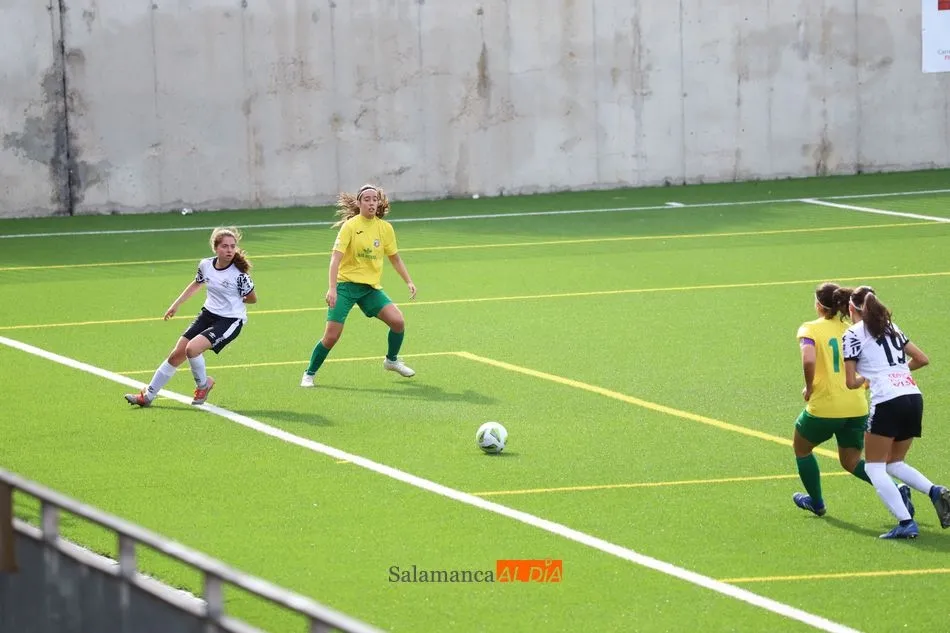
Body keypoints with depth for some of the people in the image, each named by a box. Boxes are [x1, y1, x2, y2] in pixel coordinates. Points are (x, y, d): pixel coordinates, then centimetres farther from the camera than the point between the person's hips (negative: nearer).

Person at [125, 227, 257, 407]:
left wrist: (233, 300, -1)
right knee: (177, 354, 6)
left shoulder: (239, 274, -21)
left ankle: (203, 384, 6)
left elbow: (252, 298, -6)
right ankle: (148, 395, 19)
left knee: (192, 348, -25)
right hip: (208, 314, 6)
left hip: (230, 321, -6)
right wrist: (176, 304, 20)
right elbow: (197, 284, 18)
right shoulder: (205, 265, -5)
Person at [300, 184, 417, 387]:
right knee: (331, 336, -10)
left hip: (371, 287, 4)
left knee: (398, 321, -11)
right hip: (346, 285, -4)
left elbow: (395, 258, 16)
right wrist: (332, 288, -27)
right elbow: (336, 257, -18)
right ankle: (309, 374, 10)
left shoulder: (385, 228, 3)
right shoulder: (350, 226, -12)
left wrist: (409, 281, 8)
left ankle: (392, 360, 17)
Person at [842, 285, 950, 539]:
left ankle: (906, 523, -11)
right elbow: (922, 359, 23)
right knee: (894, 463, 21)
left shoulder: (853, 335, 0)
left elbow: (850, 382, -2)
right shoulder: (891, 328, 19)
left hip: (887, 402, -7)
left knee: (874, 468, 4)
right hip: (914, 398, 7)